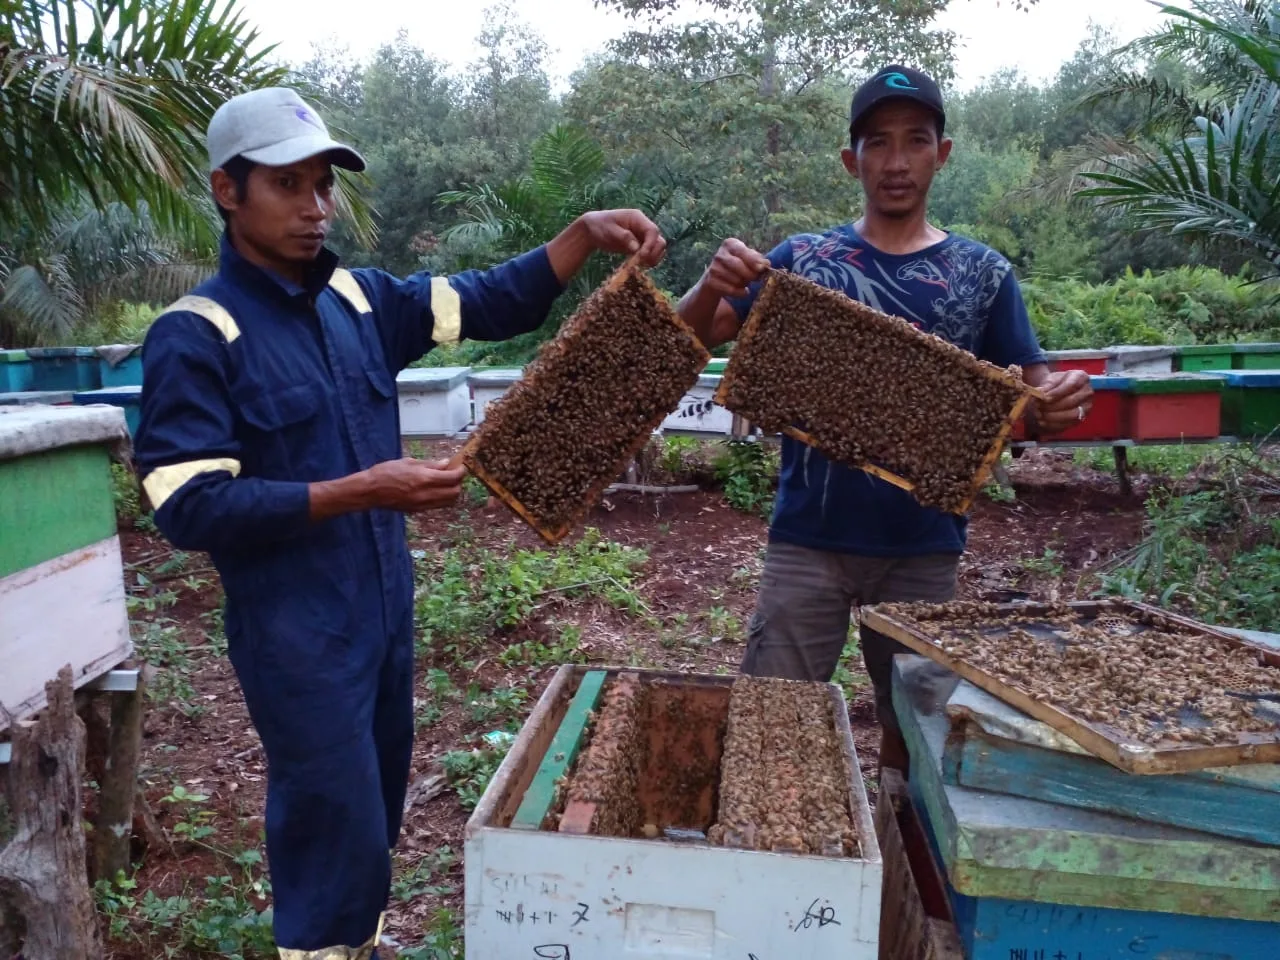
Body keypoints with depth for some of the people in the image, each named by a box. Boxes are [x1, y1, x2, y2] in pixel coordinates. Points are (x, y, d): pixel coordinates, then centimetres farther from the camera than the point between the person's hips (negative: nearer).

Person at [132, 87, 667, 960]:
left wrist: (585, 234, -8)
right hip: (296, 632, -6)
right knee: (338, 837, 3)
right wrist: (357, 492, -28)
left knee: (375, 820, 23)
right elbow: (191, 508, -20)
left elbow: (492, 304, 7)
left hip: (388, 608, 7)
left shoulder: (359, 298, 3)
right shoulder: (195, 335, -14)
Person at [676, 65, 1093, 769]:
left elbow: (1030, 397, 5)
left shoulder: (982, 273, 3)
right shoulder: (802, 259, 1)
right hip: (809, 537, -1)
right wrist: (713, 285, -23)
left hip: (924, 546, 2)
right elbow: (689, 343, -1)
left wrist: (1059, 402, -19)